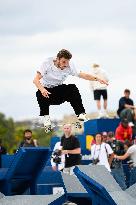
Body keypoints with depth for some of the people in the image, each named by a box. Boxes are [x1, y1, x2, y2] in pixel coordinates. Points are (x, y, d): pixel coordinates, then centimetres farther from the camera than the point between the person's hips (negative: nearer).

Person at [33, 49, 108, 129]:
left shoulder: (69, 66, -13)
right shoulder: (48, 63, -22)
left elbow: (82, 75, -9)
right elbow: (36, 79, -28)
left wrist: (97, 79, -24)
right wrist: (42, 90, -48)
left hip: (59, 89, 2)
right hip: (46, 90, -2)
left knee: (73, 88, -24)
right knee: (40, 94, -36)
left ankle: (81, 114, -21)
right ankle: (46, 117, -19)